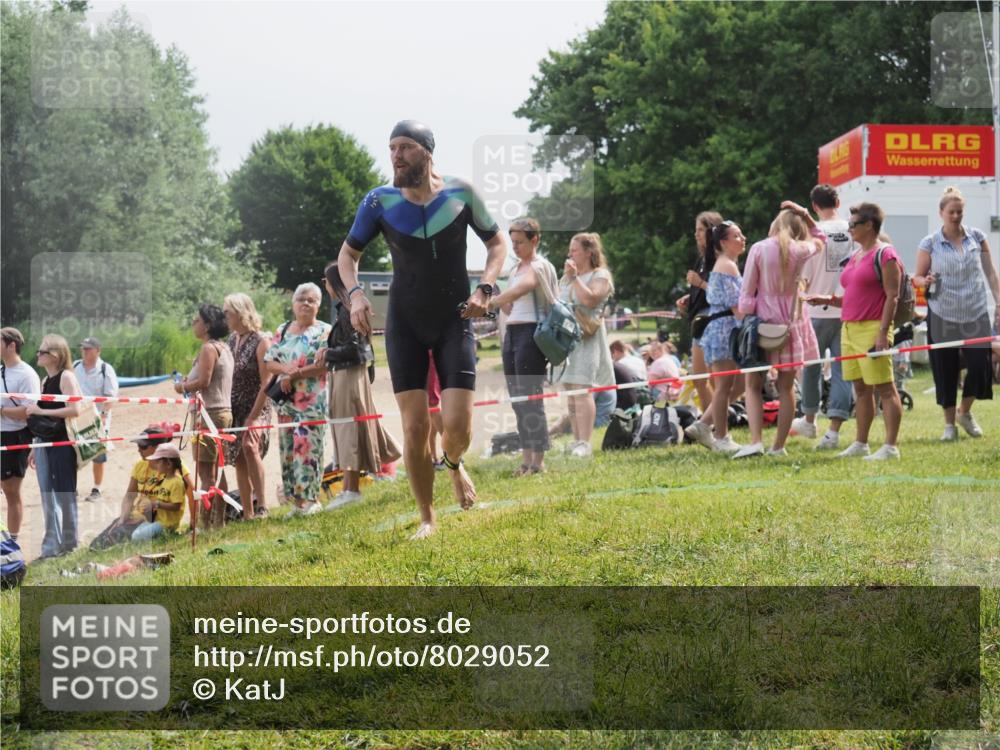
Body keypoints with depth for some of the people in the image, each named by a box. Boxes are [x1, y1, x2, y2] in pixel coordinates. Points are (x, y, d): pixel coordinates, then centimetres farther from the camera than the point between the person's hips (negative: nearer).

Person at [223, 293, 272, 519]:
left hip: (256, 408, -7)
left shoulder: (261, 341, -12)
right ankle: (247, 514, 12)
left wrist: (252, 418, -20)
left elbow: (266, 384, -15)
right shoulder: (232, 339, 8)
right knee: (239, 461, 6)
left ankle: (261, 504, -26)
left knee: (249, 446, -30)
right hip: (234, 408, 7)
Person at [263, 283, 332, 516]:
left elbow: (324, 366, -12)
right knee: (288, 450, 4)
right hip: (286, 401, 6)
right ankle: (296, 499, 8)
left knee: (307, 448, -9)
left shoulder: (324, 331, -1)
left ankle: (310, 499, -4)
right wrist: (285, 369, -10)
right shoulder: (282, 331, 16)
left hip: (313, 402, -6)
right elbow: (269, 363, 11)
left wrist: (295, 375, -13)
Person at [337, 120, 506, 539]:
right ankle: (427, 519, 13)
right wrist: (354, 293, -11)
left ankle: (453, 465, 28)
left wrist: (484, 288, -10)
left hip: (455, 321, -1)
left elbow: (497, 243, 6)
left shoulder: (461, 194, -7)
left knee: (458, 427, -10)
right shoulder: (379, 202, -6)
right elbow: (348, 254, 8)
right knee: (415, 429, -5)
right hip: (405, 324, 1)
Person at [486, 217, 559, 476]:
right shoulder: (515, 269, 20)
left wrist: (491, 302, -28)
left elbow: (520, 290, -25)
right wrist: (498, 303, 1)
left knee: (530, 398, -9)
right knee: (517, 399, 7)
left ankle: (538, 461, -6)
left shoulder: (539, 267, -5)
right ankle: (526, 459, 11)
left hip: (531, 332, -9)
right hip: (512, 333, 9)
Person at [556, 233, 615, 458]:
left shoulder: (600, 275, 0)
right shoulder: (566, 278, 23)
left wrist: (575, 277, -13)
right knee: (570, 391, 6)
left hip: (586, 338, -8)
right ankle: (576, 440, 10)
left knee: (582, 388, -16)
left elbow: (590, 299, -16)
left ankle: (584, 443, -21)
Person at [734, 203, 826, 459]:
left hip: (763, 324, -2)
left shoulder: (759, 249, -7)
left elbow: (747, 292, -8)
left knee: (753, 386, 5)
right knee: (786, 388, 9)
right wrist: (805, 215, 14)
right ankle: (779, 445, 9)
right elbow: (820, 239, 24)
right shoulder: (801, 250, -1)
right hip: (792, 324, 2)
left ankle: (756, 441, -11)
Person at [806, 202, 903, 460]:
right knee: (860, 388, 12)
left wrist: (883, 332, -20)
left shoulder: (885, 255, -8)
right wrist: (829, 300, 9)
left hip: (872, 329, -9)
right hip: (850, 328, 9)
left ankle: (890, 446, -6)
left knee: (884, 388, -6)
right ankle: (860, 443, 17)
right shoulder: (856, 255, 18)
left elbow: (892, 296, -13)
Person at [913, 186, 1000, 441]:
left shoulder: (977, 238, 4)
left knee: (980, 365, -5)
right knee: (945, 370, 3)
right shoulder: (929, 244, -1)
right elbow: (917, 277, 4)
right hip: (943, 316, -1)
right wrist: (925, 282, -19)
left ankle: (965, 412, 20)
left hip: (976, 314, 1)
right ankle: (949, 423, 17)